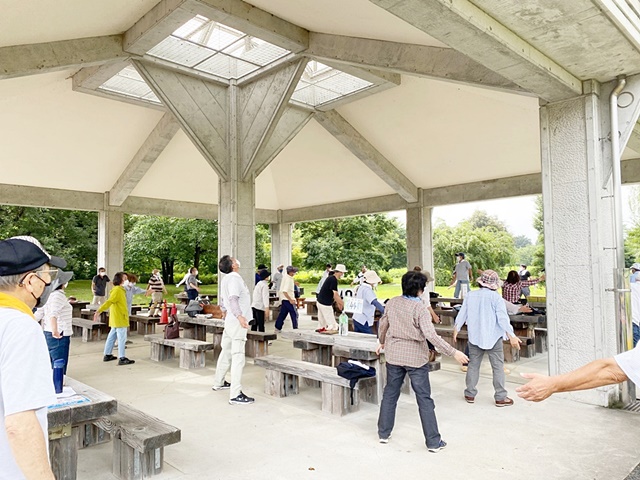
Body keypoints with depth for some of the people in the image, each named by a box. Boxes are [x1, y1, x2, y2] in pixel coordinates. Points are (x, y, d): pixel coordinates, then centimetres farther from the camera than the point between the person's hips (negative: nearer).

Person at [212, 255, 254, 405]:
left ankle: (218, 383, 35)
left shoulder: (225, 278, 14)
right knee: (238, 356, -11)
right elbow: (233, 298, -29)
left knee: (226, 352, 21)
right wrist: (239, 316, -40)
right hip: (237, 322, -10)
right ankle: (235, 395, -13)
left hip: (230, 320, 10)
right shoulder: (234, 277, -15)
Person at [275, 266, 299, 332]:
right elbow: (284, 291, -26)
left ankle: (277, 328, 16)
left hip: (284, 299, 9)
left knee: (282, 314, 13)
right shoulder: (288, 279, -19)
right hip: (288, 299, -9)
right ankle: (295, 329, 3)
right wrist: (290, 300, -26)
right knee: (294, 314, -1)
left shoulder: (285, 277, 10)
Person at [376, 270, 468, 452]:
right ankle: (433, 442, 14)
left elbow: (383, 325, 9)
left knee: (390, 394, 17)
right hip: (415, 358, -4)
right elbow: (431, 336, -25)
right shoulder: (419, 308, -18)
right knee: (424, 399, 6)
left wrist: (382, 342, 27)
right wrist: (454, 353, -21)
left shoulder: (392, 302, -3)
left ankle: (383, 433, 28)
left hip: (394, 355, 5)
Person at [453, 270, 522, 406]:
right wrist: (511, 335, -16)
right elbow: (502, 318, -17)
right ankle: (500, 397, 9)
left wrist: (456, 329, 18)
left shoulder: (470, 296, 1)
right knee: (498, 367, 5)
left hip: (474, 337, 4)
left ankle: (470, 394, 18)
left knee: (473, 365, 12)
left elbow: (462, 314, 7)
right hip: (493, 337, -4)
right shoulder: (496, 297, -11)